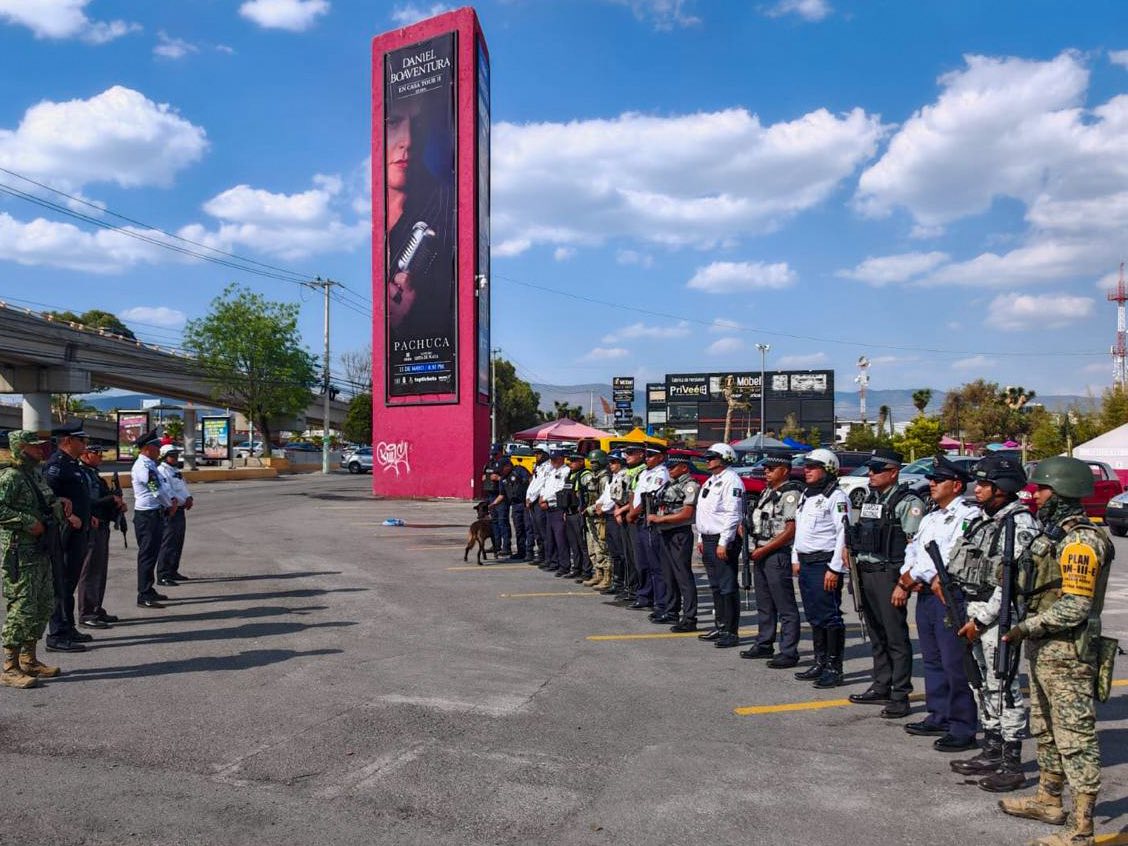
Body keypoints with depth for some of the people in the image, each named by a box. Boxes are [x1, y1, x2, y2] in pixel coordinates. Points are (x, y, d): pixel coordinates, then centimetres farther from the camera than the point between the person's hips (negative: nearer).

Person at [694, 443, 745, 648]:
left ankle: (731, 632, -2)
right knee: (715, 586, 15)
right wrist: (702, 539, 21)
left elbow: (732, 514, -20)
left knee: (728, 587, -6)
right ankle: (720, 626, 24)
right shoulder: (711, 481, 19)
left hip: (723, 540, -10)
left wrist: (723, 543, -23)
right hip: (709, 539, 10)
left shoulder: (731, 480, -13)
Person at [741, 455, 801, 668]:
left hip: (778, 555, -9)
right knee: (764, 604, 17)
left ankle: (789, 652, 2)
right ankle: (764, 645, 27)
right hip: (760, 554, 10)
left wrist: (764, 550, -17)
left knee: (785, 607, -3)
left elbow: (790, 530, -19)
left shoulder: (790, 493, -13)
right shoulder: (767, 491, 16)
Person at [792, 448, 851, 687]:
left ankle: (834, 668, 2)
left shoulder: (836, 497, -11)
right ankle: (820, 663, 23)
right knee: (814, 617, 14)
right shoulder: (805, 495, 18)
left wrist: (834, 569, -20)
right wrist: (796, 558, 18)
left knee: (830, 617, -5)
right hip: (805, 563, 9)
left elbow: (844, 534, -17)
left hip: (825, 564, -9)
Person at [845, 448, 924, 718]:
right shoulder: (869, 498, 16)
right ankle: (881, 688, 26)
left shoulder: (907, 502, -10)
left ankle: (900, 697, 2)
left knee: (896, 636, -3)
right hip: (865, 572, 8)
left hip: (889, 574, -8)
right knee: (876, 635, 15)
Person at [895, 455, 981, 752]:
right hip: (925, 595, 9)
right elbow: (913, 552, 18)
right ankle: (939, 718, 26)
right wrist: (904, 582, -1)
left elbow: (949, 557, -19)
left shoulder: (968, 515, -11)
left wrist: (907, 581, -11)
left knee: (955, 664, -5)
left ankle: (962, 729, 3)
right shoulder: (931, 517, 18)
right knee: (933, 660, 16)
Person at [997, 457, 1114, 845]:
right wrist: (1029, 630, 17)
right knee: (1046, 731, 21)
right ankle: (1048, 801, 36)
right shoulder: (1054, 533, 12)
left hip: (1067, 655, -11)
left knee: (1075, 739, -4)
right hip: (1043, 650, 11)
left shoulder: (1080, 541, -19)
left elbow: (1075, 606, -24)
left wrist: (1028, 627, -22)